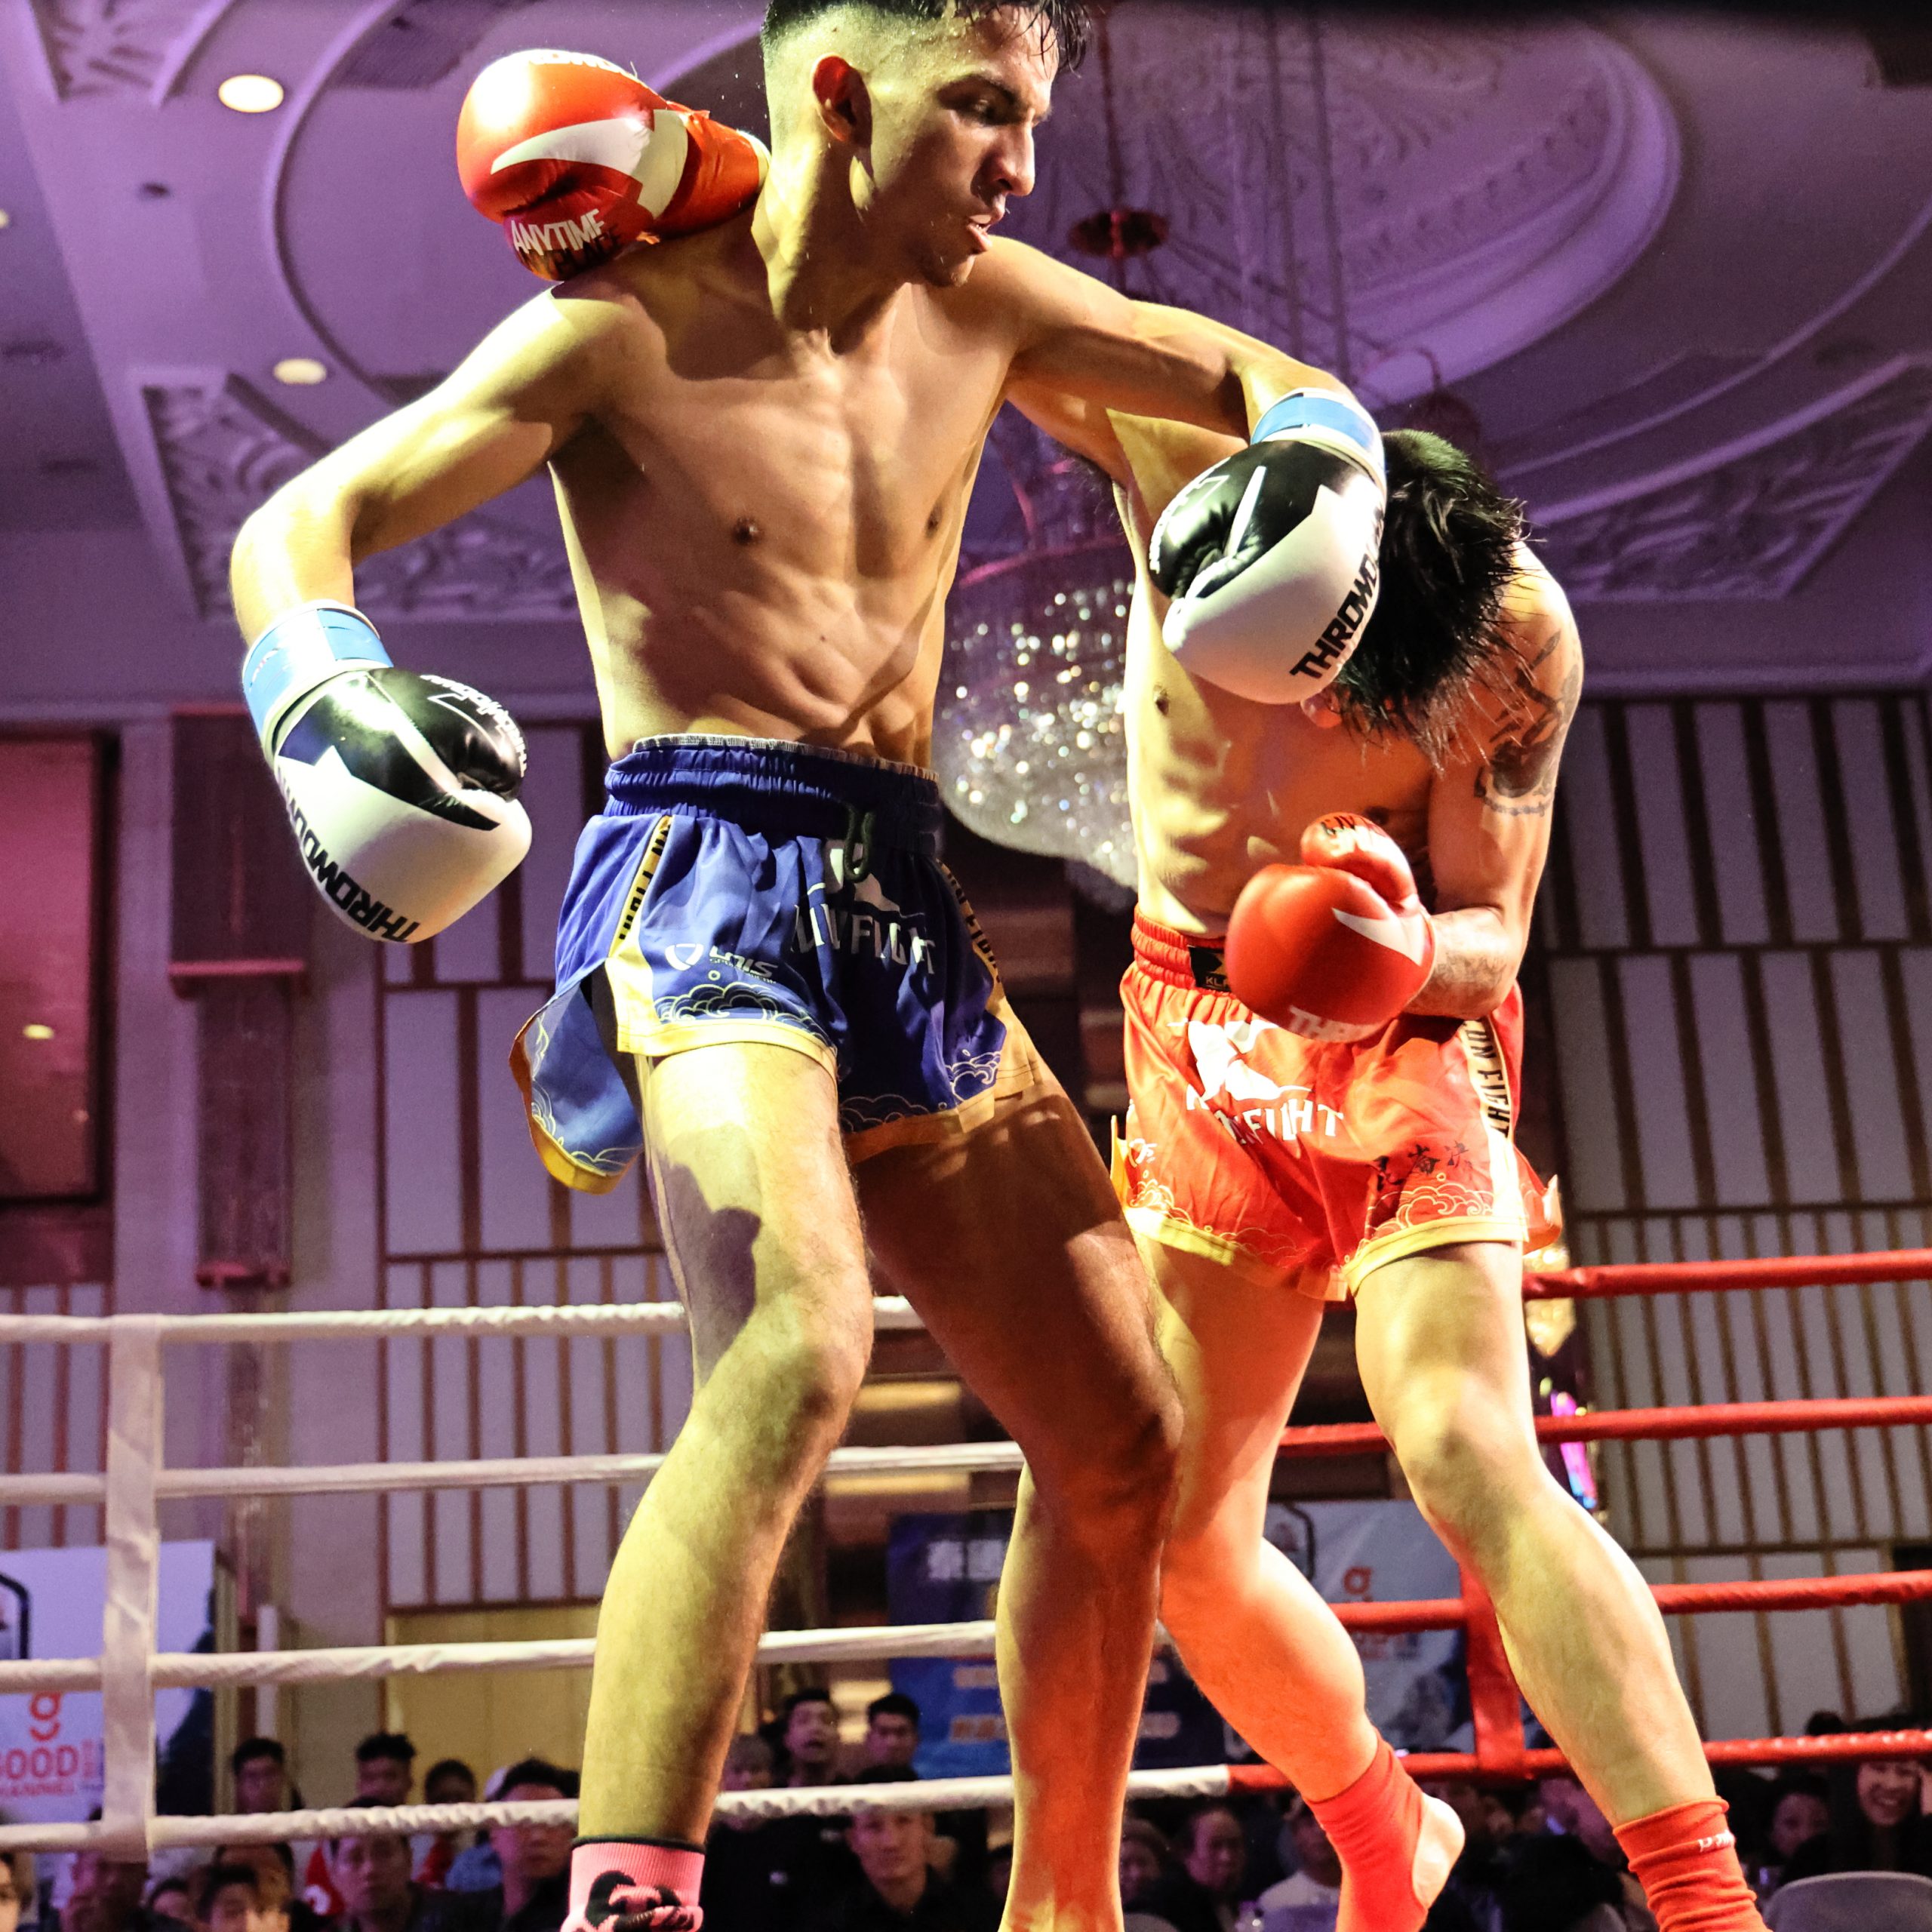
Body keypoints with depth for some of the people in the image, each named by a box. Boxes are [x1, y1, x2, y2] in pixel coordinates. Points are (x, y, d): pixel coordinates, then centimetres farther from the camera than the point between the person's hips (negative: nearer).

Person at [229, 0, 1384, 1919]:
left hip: (904, 906, 7)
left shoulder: (979, 307, 12)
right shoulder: (631, 332, -4)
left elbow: (1263, 379, 22)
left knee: (1124, 1443, 9)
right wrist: (327, 704, -31)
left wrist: (1303, 481, -3)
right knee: (797, 1349, -34)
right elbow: (294, 528, -8)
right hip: (706, 879, -6)